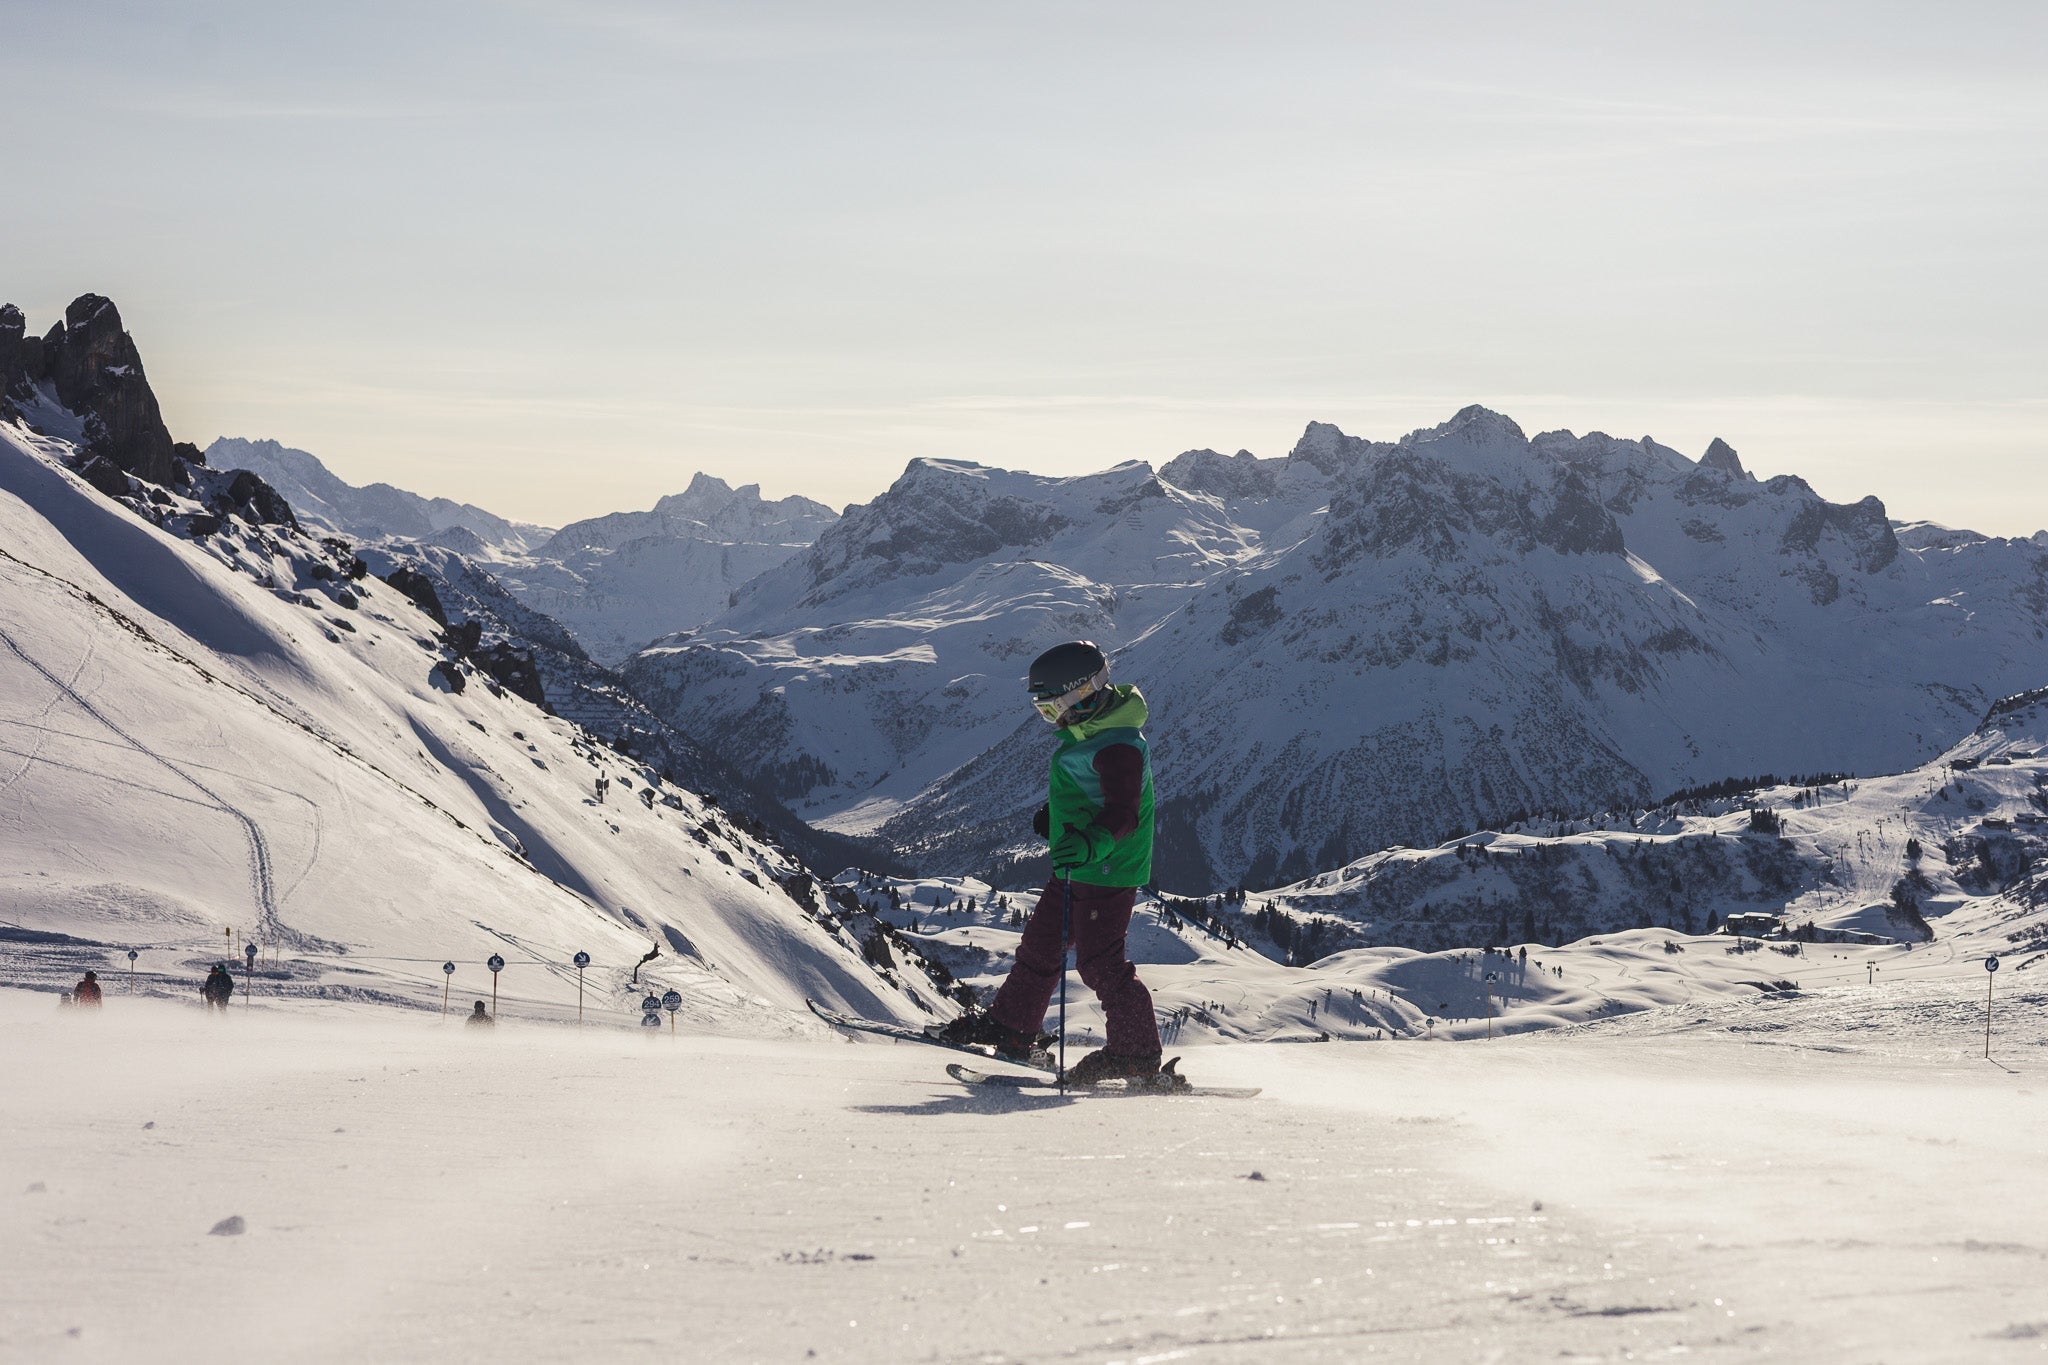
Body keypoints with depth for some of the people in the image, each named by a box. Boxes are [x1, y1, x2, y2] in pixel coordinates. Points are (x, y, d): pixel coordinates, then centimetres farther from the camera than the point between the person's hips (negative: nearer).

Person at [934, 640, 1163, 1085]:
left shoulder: (1117, 746, -24)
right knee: (1040, 945, 19)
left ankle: (1136, 1054, -1)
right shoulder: (1086, 730, 8)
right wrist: (1055, 814, 29)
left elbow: (1123, 812, -33)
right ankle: (1011, 1028, 33)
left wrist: (1092, 843, -48)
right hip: (1075, 868, 11)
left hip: (1106, 871, -11)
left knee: (1100, 962, -9)